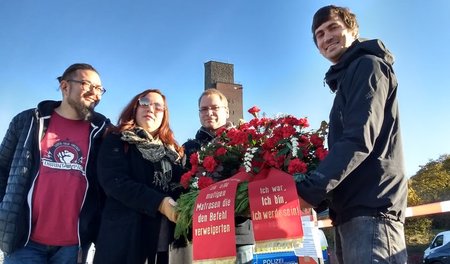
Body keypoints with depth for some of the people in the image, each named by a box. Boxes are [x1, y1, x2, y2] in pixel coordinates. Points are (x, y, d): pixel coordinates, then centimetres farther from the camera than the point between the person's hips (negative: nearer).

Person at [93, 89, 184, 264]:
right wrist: (159, 203, -22)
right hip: (124, 240, -4)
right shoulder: (116, 141, 3)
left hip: (164, 241, 4)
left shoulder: (172, 150, 17)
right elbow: (114, 181, -12)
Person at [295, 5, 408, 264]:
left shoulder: (367, 66, -2)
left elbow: (359, 140, -17)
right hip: (354, 210, 9)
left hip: (370, 209, -9)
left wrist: (310, 190, -22)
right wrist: (318, 195, 11)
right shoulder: (347, 79, 26)